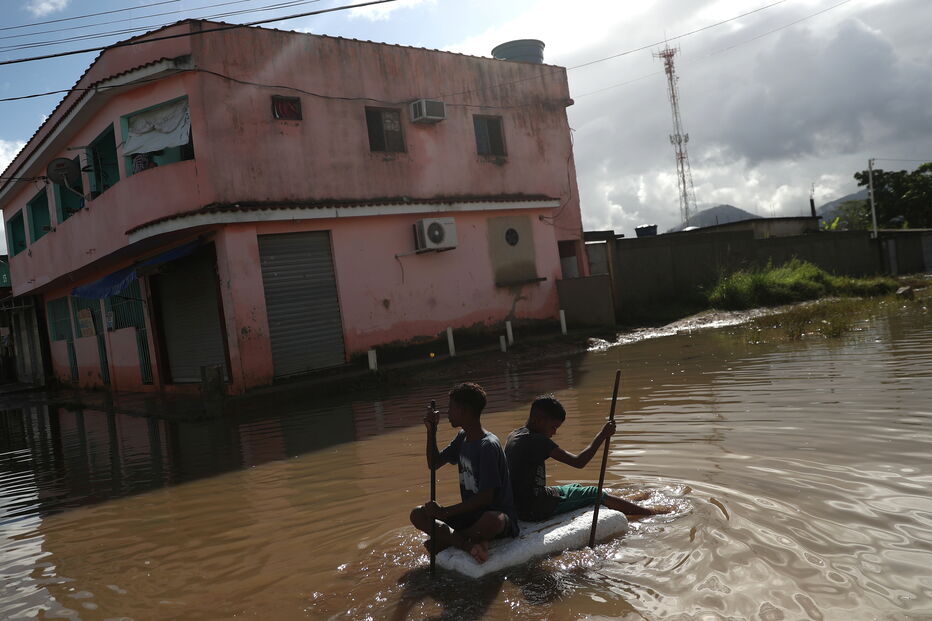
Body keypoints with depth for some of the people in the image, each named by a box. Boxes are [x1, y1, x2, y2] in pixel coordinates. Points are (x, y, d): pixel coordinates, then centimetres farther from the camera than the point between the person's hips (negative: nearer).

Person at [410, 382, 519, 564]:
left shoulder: (489, 445, -20)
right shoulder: (462, 437, 7)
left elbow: (486, 497, -23)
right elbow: (434, 464, 15)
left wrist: (445, 512, -22)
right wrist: (431, 431, 1)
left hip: (497, 515, -8)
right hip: (470, 513, 8)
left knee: (493, 520, -42)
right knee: (417, 515, -6)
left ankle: (445, 540, -15)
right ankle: (467, 544, -23)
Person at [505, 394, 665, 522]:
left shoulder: (513, 436, 7)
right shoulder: (537, 441, -21)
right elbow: (578, 462, -21)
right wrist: (602, 435, -14)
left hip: (517, 505, 9)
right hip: (535, 509, -9)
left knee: (575, 488, 24)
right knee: (595, 494, 4)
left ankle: (629, 501, 42)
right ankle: (650, 513, 16)